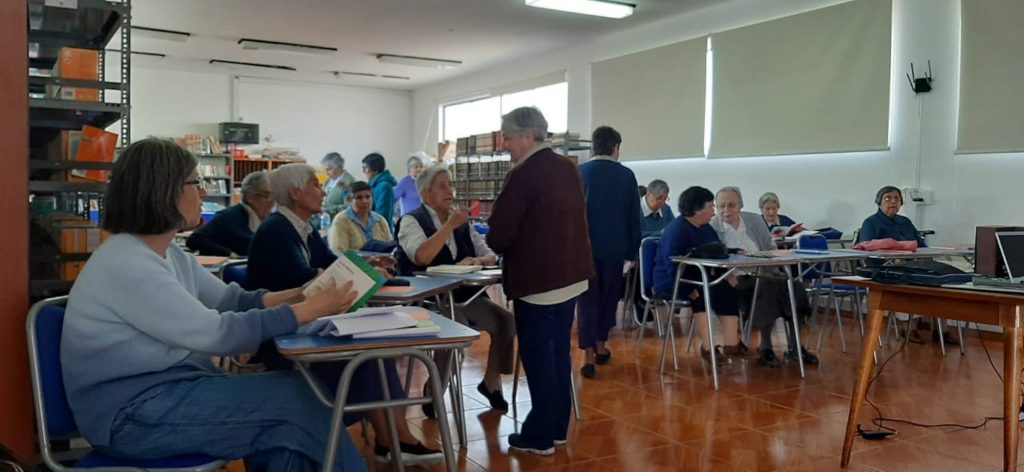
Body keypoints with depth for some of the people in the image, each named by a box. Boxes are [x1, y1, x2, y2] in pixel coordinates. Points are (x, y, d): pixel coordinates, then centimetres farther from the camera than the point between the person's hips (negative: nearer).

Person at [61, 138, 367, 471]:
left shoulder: (170, 255, 9)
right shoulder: (126, 265, -21)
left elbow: (232, 301, 10)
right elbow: (216, 333, -24)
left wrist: (302, 294, -4)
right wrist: (309, 311, -20)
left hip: (169, 388, 9)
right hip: (130, 413, -9)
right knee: (294, 395, -16)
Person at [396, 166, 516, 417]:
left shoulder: (462, 222, 15)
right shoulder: (411, 221, -3)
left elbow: (491, 256, 9)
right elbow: (422, 257, -22)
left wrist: (476, 261, -14)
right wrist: (450, 225, -20)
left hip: (465, 296, 6)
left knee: (506, 320, -16)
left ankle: (490, 382, 6)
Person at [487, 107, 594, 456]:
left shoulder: (523, 175, -17)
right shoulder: (569, 168, 8)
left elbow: (499, 235, -18)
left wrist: (499, 246, 5)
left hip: (537, 280, -8)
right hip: (570, 275, 8)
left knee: (538, 357, 2)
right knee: (559, 352, 16)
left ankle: (540, 436, 12)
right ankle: (557, 427, 26)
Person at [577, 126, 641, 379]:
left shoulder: (578, 173, -2)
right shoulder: (626, 175, -1)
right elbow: (634, 216, 2)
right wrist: (633, 251, 11)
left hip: (584, 246, 0)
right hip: (613, 247, 1)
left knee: (588, 299, 3)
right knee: (608, 296, 16)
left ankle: (589, 355, -3)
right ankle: (600, 346, 26)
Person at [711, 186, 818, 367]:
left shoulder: (755, 220, 13)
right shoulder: (711, 227, -2)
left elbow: (772, 249, 16)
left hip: (765, 273, 5)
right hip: (736, 279, -5)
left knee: (794, 287, -23)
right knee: (767, 287, -33)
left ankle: (794, 347, -15)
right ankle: (765, 348, -22)